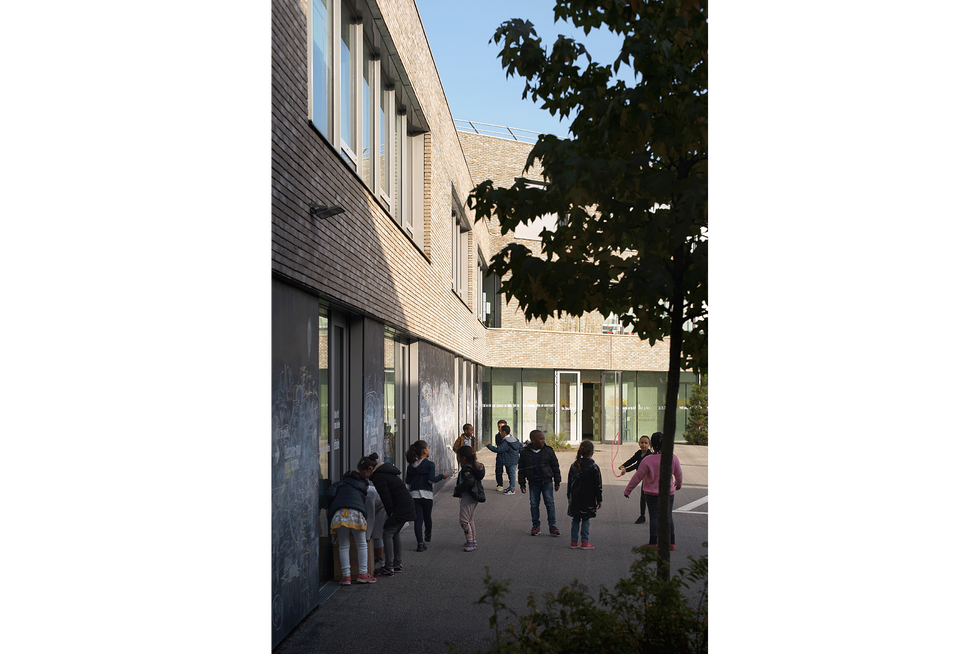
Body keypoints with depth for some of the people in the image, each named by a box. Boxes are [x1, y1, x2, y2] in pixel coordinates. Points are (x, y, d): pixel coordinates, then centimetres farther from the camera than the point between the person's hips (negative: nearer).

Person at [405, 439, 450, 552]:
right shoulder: (429, 464, -7)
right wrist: (442, 476, -1)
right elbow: (431, 479, -15)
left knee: (418, 519, -1)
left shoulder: (411, 465, 7)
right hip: (426, 495, -3)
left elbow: (407, 481, 8)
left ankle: (420, 543, -10)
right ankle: (428, 536, 43)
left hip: (414, 495, 3)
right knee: (427, 516, 20)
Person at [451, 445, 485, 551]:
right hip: (473, 496, 11)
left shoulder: (467, 468, -20)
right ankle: (473, 541, 28)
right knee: (469, 520, 20)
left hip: (468, 496, -11)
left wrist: (456, 490, -19)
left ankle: (470, 542, -4)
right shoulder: (474, 465, 11)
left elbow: (468, 482, -32)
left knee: (464, 520, -7)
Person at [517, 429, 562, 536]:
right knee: (534, 504, 6)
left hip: (546, 482, -1)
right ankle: (536, 526, 18)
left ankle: (552, 526, 6)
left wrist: (557, 481, 5)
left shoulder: (548, 451, -2)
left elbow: (555, 467, 5)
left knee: (550, 503, -2)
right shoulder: (525, 453, -2)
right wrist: (522, 484, 4)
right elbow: (521, 469, 6)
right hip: (533, 483, 1)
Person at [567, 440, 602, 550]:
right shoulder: (594, 467, -10)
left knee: (575, 519, 11)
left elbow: (570, 483, 10)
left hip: (575, 498, 4)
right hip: (588, 499, -4)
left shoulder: (574, 466, 3)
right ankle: (585, 542, 5)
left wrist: (569, 497, 19)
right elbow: (598, 486, -6)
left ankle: (574, 541, 12)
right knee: (585, 520, 3)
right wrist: (599, 500, 1)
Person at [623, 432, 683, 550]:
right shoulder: (673, 458, -11)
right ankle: (671, 543, 12)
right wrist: (678, 484, 27)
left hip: (651, 493, -2)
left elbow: (637, 477, -11)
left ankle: (653, 543, 9)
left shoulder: (647, 461, -18)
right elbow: (679, 475, 4)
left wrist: (627, 490, 1)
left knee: (654, 517, 6)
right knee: (668, 516, 11)